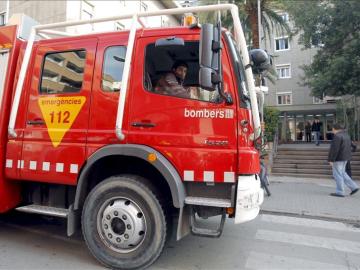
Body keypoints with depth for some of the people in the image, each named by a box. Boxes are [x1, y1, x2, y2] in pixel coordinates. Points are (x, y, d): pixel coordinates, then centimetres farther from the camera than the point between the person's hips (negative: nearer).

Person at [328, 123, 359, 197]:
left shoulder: (337, 136, -18)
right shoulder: (346, 135, 12)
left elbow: (334, 149, -23)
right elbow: (348, 147, 17)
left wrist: (331, 159, -19)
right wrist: (346, 157, 23)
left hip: (338, 158, -9)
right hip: (345, 157, 9)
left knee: (337, 174, -1)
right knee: (342, 173, 19)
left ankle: (340, 192, 4)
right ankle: (353, 187, 15)